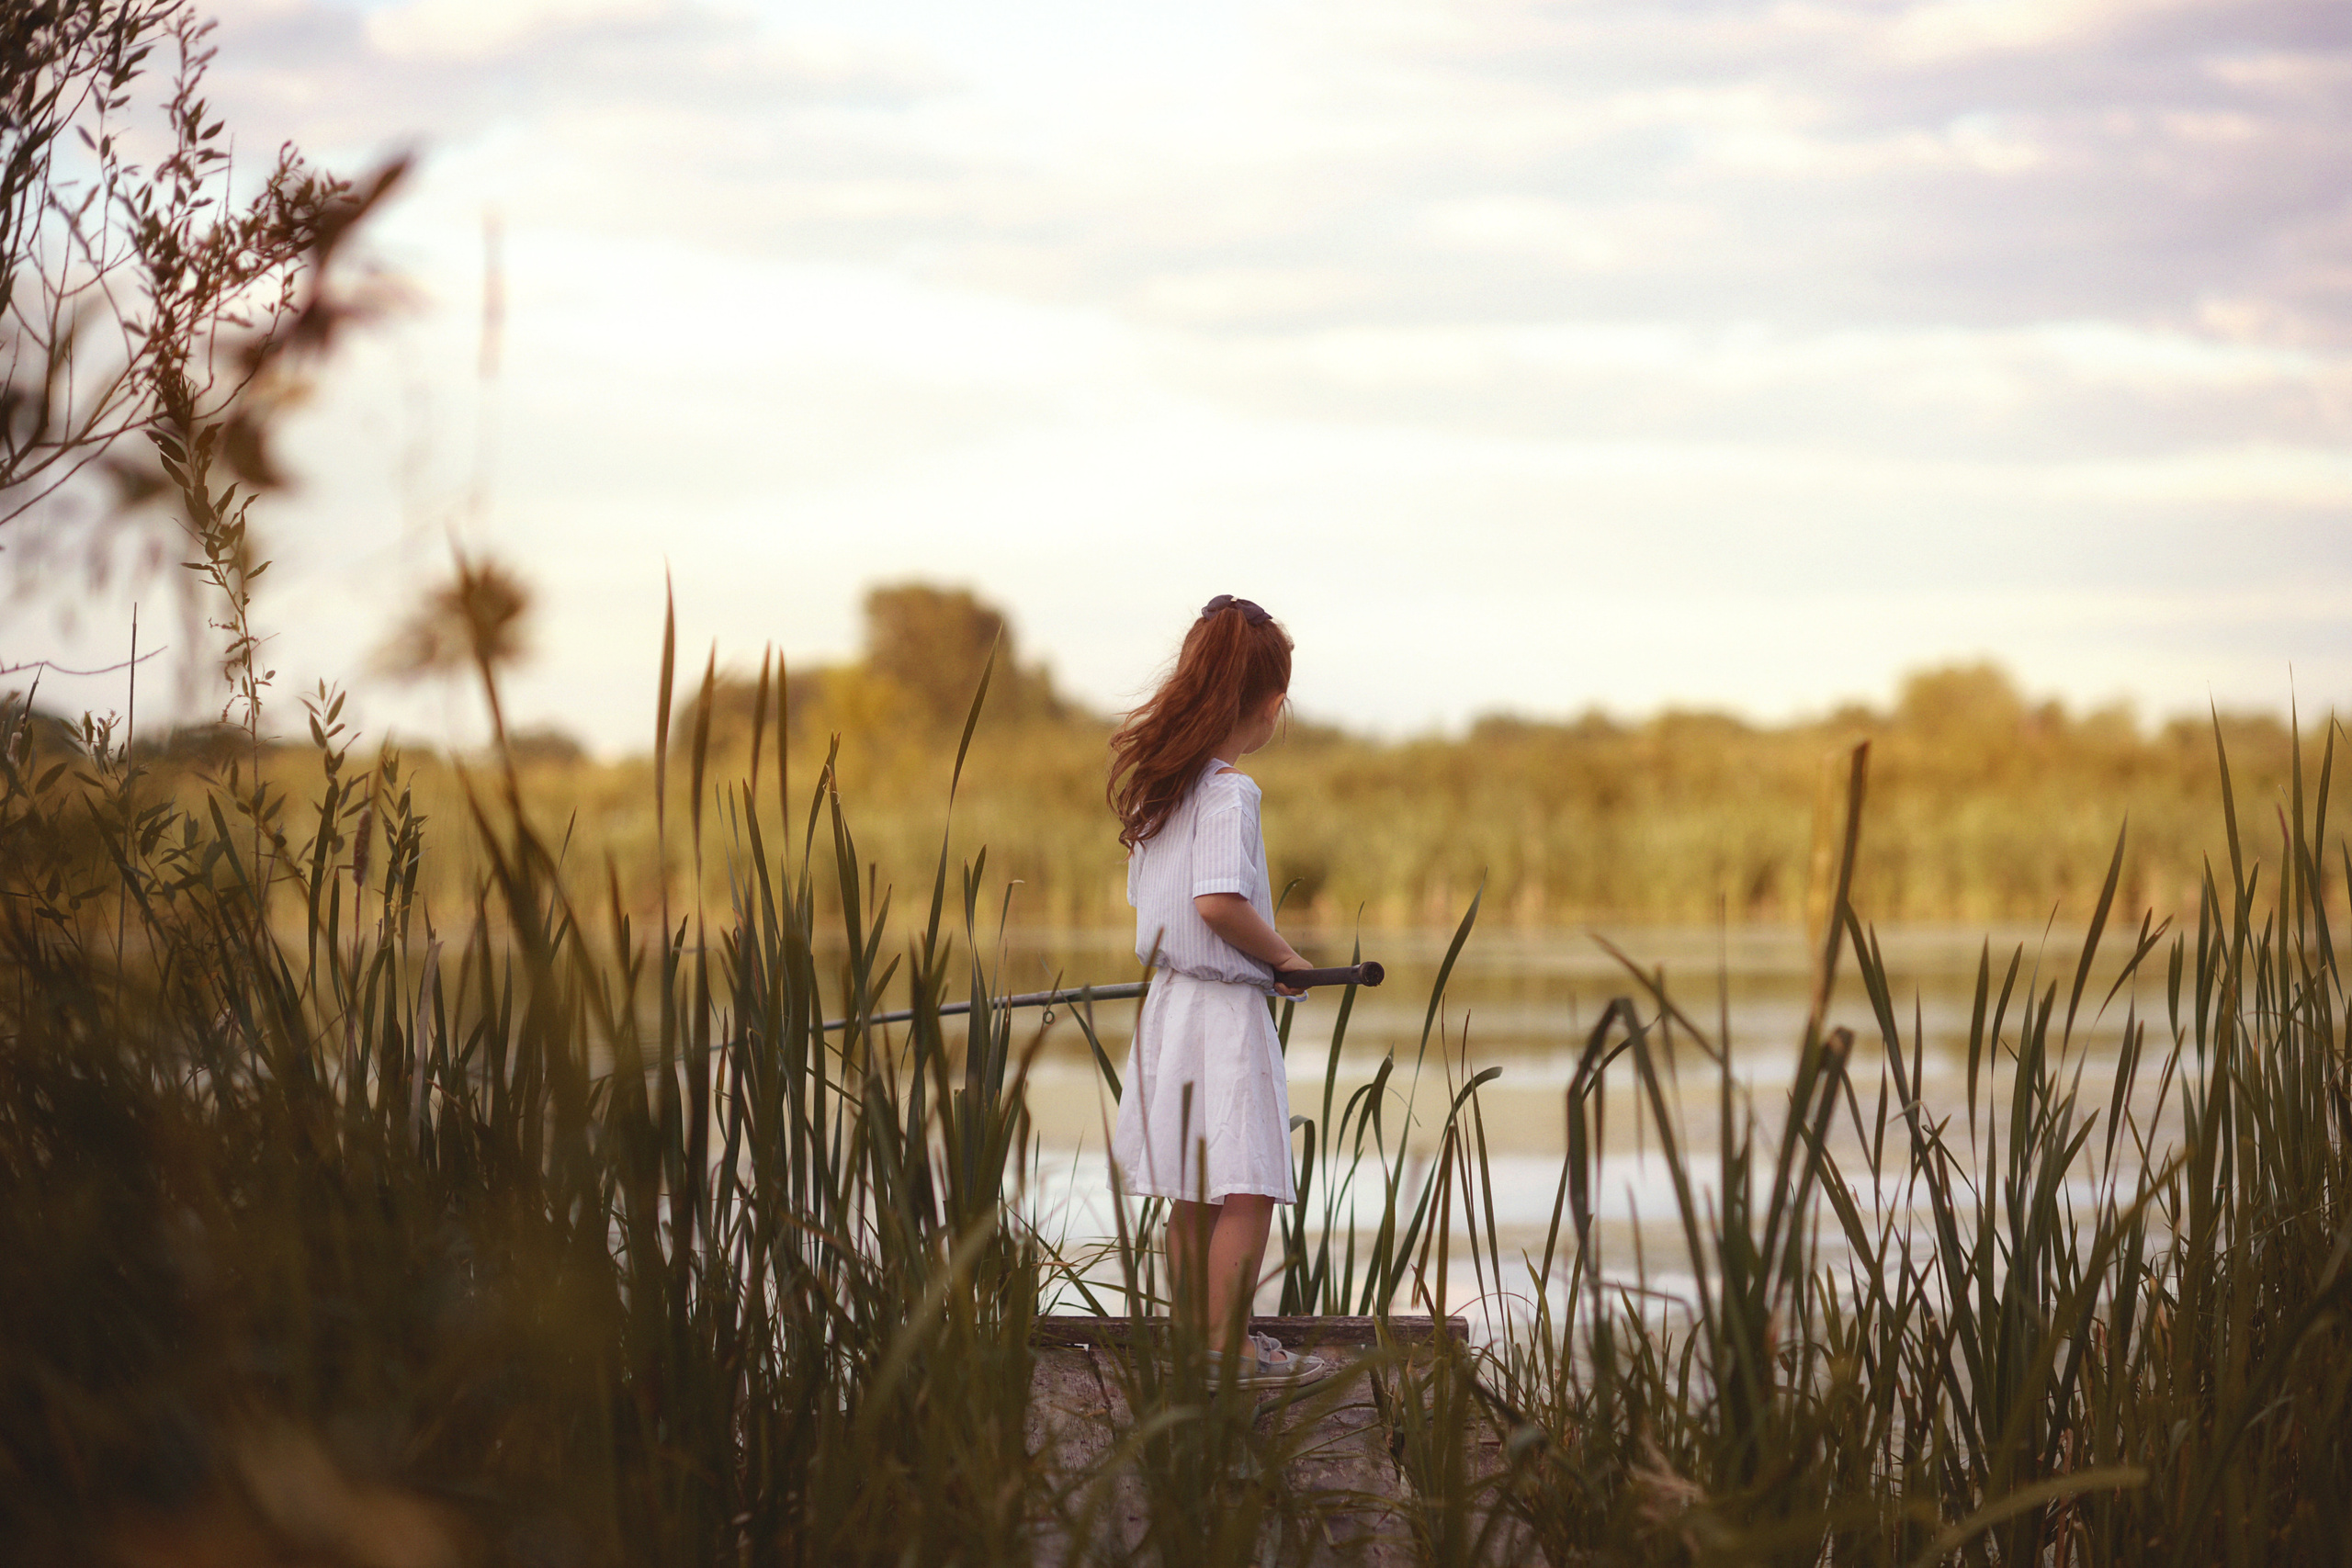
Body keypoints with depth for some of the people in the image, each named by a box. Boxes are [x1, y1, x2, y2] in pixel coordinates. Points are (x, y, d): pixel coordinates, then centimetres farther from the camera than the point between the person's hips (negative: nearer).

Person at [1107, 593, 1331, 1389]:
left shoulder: (1155, 780, 10)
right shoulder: (1229, 788, -16)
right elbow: (1219, 901, -27)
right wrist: (1284, 957, -12)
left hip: (1168, 993, 9)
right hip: (1226, 1010, -9)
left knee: (1191, 1192, 14)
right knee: (1247, 1191, -6)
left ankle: (1197, 1343, 21)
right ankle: (1228, 1355, -6)